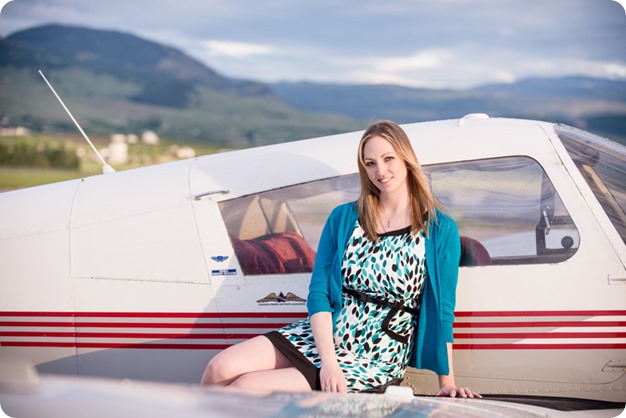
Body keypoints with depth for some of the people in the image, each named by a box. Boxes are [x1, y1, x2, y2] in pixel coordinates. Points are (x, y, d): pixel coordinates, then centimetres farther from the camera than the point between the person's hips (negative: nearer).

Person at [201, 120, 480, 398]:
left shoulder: (441, 230, -4)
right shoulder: (343, 218, 5)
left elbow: (442, 310, -1)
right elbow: (318, 292, -1)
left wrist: (447, 382, -5)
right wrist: (328, 361, -15)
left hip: (374, 361, -3)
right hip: (322, 337, 4)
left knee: (244, 387, -20)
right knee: (219, 370, -17)